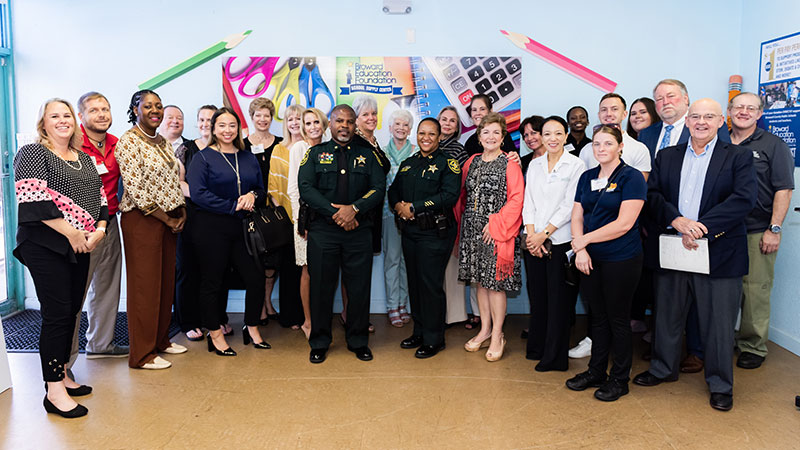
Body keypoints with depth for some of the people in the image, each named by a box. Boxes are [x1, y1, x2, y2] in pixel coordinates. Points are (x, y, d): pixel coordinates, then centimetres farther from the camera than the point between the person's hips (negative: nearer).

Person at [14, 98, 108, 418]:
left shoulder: (85, 159, 18)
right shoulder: (32, 153, -3)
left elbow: (101, 197, 15)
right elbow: (33, 200, -15)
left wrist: (100, 229, -3)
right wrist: (71, 233, -17)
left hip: (81, 247, 7)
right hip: (45, 245, -7)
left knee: (72, 311, 10)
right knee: (57, 313, -7)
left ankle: (62, 375, 23)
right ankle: (54, 391, 0)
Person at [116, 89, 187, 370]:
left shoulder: (162, 142, 15)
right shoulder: (129, 141, -9)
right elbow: (134, 189, -16)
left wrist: (182, 211, 4)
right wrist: (166, 218, -13)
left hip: (168, 219, 8)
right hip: (141, 219, -8)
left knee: (166, 281, 13)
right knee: (144, 285, -3)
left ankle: (161, 339, 27)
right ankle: (142, 354, 6)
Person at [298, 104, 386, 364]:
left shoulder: (367, 155, 11)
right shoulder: (315, 153, 8)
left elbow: (379, 188, 1)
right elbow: (305, 188, -4)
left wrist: (354, 208, -14)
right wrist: (335, 213, -13)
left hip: (359, 230, 1)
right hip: (323, 230, -1)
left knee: (359, 287, 4)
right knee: (321, 286, 4)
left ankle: (358, 341, 21)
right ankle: (319, 343, 19)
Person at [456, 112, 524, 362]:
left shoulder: (510, 164, -5)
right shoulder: (472, 162, 12)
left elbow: (516, 199, -12)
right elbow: (463, 196, 18)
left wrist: (496, 225, -17)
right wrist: (462, 221, 10)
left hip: (497, 231, -6)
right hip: (472, 230, 6)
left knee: (495, 282, -3)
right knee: (480, 280, 12)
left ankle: (497, 336, 9)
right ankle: (485, 330, 24)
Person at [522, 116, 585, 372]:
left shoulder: (576, 165, -3)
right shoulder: (535, 164, 12)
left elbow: (570, 206, -9)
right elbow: (528, 202, 8)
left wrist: (544, 233, -12)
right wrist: (531, 235, -4)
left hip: (560, 241, -4)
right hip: (534, 242, 4)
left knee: (558, 299, 1)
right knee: (537, 296, 10)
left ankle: (555, 357, 12)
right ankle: (537, 348, 26)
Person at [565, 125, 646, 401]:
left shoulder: (632, 178, -9)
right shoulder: (587, 177, 11)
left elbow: (624, 223, -17)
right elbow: (577, 216, 7)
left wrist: (584, 240, -13)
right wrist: (580, 250, -8)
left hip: (621, 260, -5)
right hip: (591, 259, 5)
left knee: (618, 319, 5)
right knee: (598, 317, 14)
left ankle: (620, 379, 19)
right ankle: (596, 372, 27)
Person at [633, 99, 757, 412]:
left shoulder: (739, 157, 2)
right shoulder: (667, 156, 10)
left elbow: (744, 199, -12)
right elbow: (653, 195, 0)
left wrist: (701, 228, -20)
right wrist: (677, 220, -18)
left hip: (719, 253, -3)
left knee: (718, 324, 6)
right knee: (667, 315, 15)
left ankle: (720, 385, 23)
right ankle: (663, 368, 34)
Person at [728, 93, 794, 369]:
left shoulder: (773, 145, 2)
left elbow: (783, 190, -4)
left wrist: (774, 229, -11)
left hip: (757, 232, -3)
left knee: (755, 291, -1)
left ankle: (753, 347, 12)